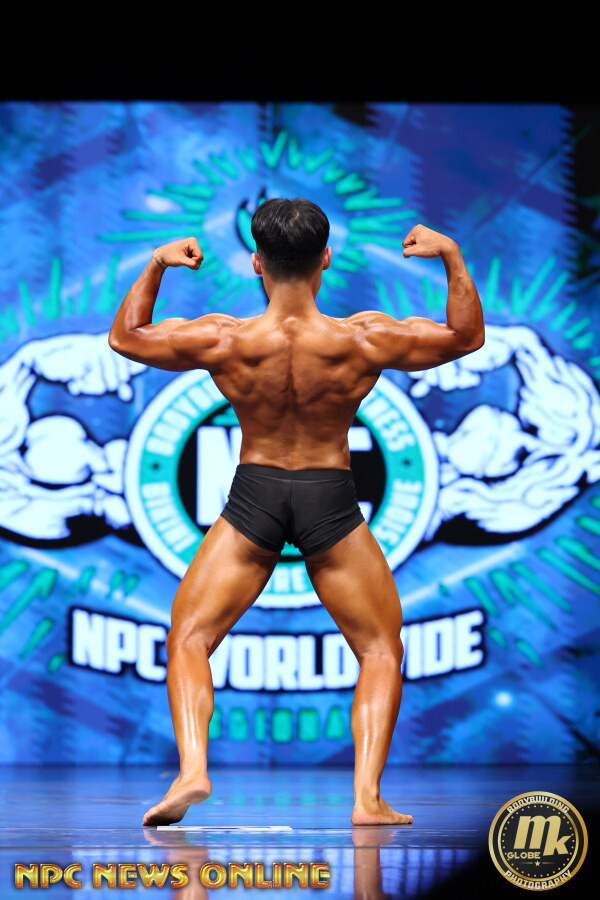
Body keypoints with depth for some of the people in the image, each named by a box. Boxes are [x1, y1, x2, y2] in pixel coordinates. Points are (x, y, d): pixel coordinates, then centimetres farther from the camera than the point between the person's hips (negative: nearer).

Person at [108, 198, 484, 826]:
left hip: (254, 495, 0)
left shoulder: (222, 341, -15)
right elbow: (467, 337, -1)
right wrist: (452, 257, 4)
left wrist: (156, 265, 10)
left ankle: (192, 767, -10)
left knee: (188, 639, 12)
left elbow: (125, 337, 3)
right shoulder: (364, 340, -17)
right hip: (330, 500, 0)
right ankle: (367, 796, 1)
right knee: (380, 651, 15)